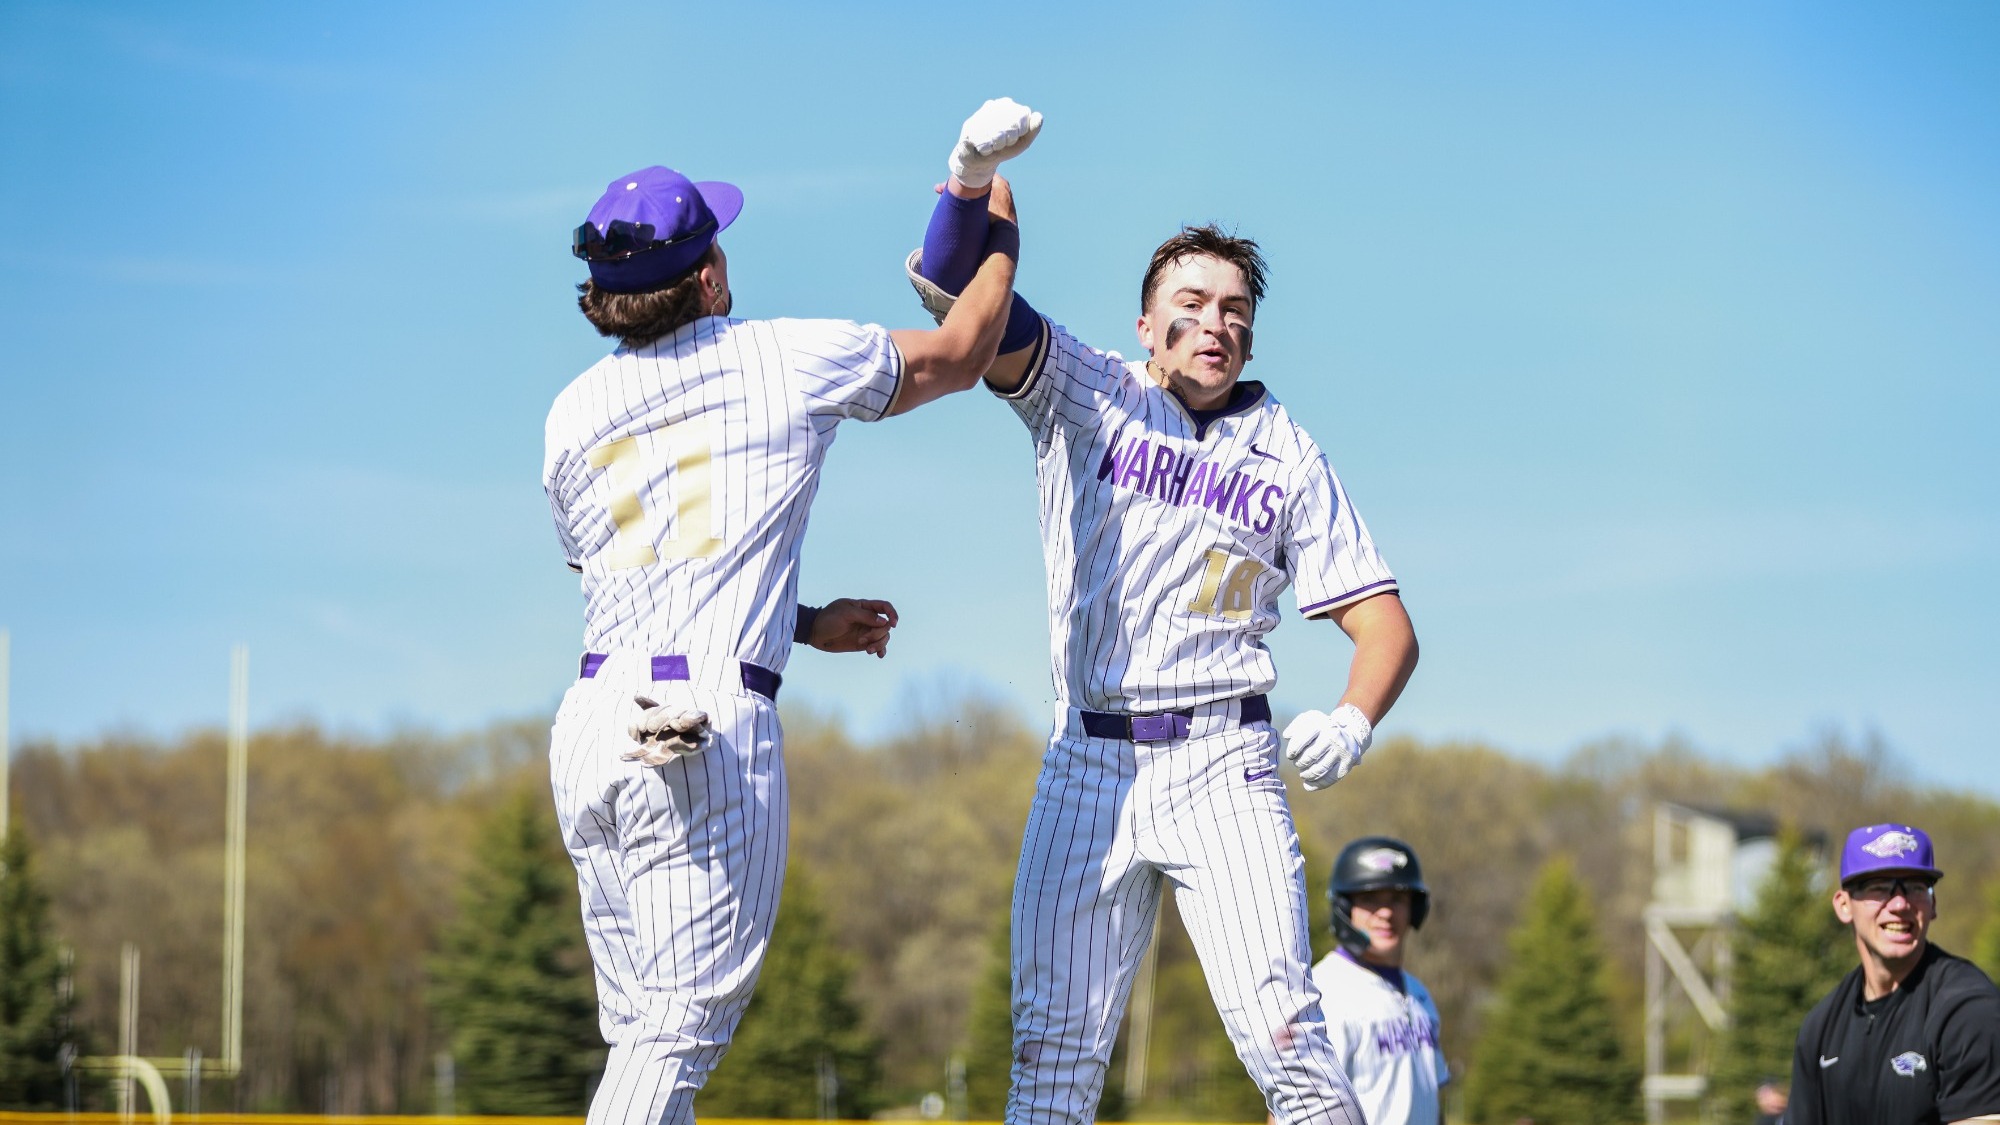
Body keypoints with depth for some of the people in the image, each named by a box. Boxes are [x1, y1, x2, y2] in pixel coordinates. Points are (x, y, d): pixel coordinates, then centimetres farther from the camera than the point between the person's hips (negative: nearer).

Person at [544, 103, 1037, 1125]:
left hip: (588, 723, 5)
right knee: (680, 1030, -5)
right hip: (714, 727, -5)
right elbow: (960, 354, 17)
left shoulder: (573, 415, 14)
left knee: (639, 1029, 12)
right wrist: (997, 234, 34)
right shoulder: (786, 361, 1)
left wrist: (807, 625, 31)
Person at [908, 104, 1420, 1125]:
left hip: (1222, 766, -1)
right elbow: (952, 284, -4)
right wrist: (975, 174, -23)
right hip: (1087, 763, 1)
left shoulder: (1286, 458, 8)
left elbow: (1384, 626, 6)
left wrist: (1351, 720, -14)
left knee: (1283, 1036, -12)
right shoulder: (1082, 397, 8)